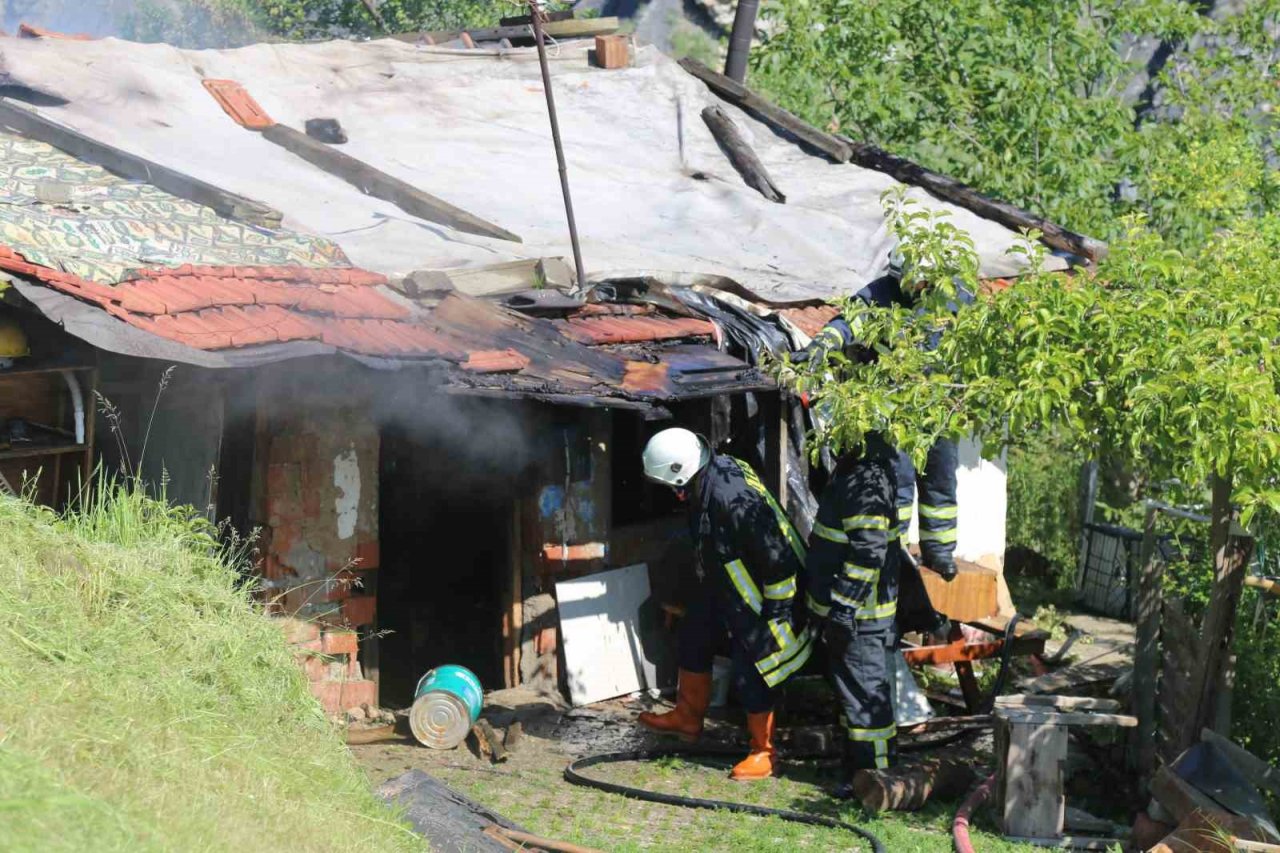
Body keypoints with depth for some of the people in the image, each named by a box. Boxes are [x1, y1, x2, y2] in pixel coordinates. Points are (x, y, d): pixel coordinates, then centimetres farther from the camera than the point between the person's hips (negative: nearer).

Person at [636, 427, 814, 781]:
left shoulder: (733, 500, -36)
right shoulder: (716, 470, -6)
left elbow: (777, 559, -31)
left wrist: (778, 609, -21)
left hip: (755, 599, -10)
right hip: (723, 586, 10)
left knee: (751, 672, -1)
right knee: (694, 639, 22)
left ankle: (764, 755, 15)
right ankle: (687, 718, 41)